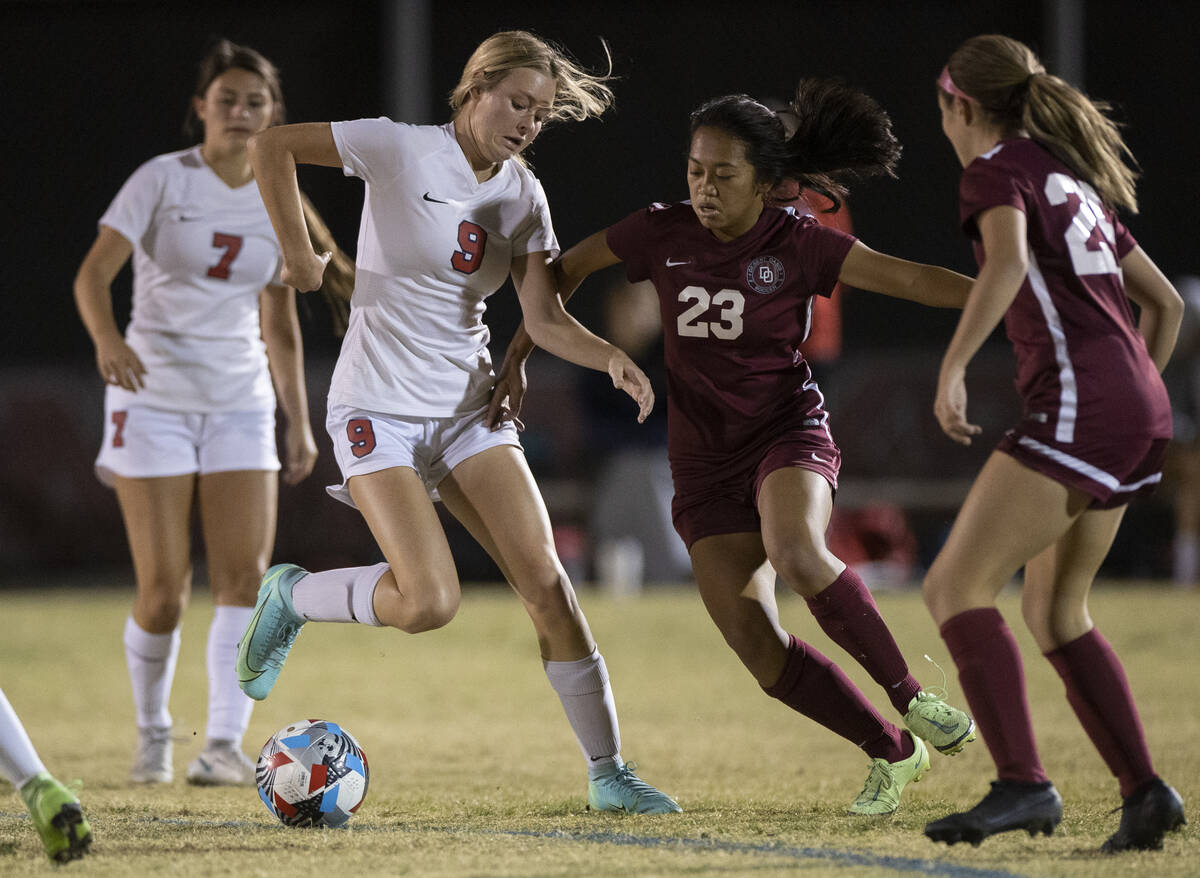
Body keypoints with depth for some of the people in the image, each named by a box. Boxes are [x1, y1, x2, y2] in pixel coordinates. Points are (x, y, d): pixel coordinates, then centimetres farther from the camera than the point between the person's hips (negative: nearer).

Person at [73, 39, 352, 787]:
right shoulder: (163, 180, -6)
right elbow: (94, 273, -16)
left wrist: (300, 422, 11)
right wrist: (107, 339, -37)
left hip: (241, 402, 4)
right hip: (154, 396, -4)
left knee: (246, 576, -12)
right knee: (165, 590, -5)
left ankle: (224, 745, -14)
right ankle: (153, 737, 17)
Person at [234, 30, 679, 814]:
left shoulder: (524, 197, 5)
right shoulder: (404, 150, -11)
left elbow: (546, 319, -1)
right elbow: (272, 146, -8)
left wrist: (612, 359, -20)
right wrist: (299, 255, -7)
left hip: (468, 409, 5)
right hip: (378, 409, -5)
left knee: (547, 584, -8)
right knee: (430, 602, -20)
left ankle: (608, 773, -1)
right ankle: (291, 597, 9)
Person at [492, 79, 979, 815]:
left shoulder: (797, 245, -10)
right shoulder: (664, 235, -2)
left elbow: (908, 278, -17)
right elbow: (570, 267, 13)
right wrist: (518, 355, 10)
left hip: (789, 431, -3)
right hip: (705, 462, 3)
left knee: (795, 553, -37)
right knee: (758, 648, -10)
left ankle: (910, 695, -19)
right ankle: (894, 753, 8)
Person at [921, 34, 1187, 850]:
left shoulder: (997, 170, 1)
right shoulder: (1077, 180, 26)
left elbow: (1008, 261, -21)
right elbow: (1165, 302, 29)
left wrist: (952, 368, -25)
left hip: (1076, 401, -9)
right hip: (1140, 410, 9)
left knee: (956, 586, -11)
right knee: (1053, 609, 18)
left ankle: (1022, 783, -24)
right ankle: (1143, 789, 9)